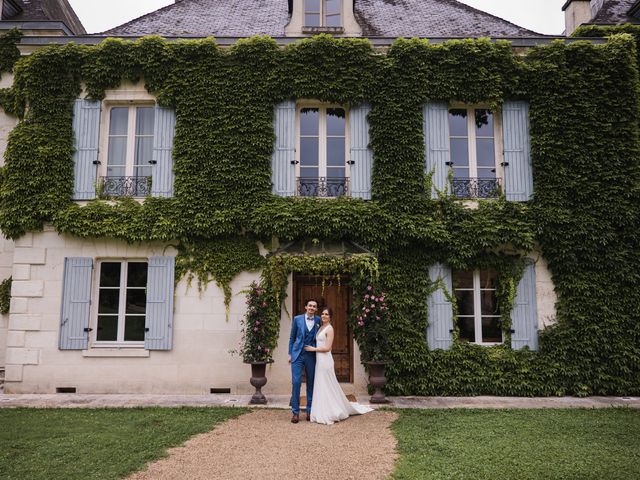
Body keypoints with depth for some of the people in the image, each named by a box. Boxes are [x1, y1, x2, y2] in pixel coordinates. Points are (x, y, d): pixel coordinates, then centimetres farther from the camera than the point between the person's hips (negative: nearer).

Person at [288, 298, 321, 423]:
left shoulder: (318, 320, 4)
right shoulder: (297, 319, 3)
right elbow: (292, 337, 8)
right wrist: (290, 354, 4)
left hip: (311, 356, 1)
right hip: (297, 355, -1)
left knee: (311, 383, 7)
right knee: (296, 382, -5)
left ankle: (310, 411, 18)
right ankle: (295, 412, 4)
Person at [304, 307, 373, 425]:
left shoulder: (329, 329, -11)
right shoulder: (320, 327, 13)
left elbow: (327, 348, -16)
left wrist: (313, 349, -10)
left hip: (325, 360, -8)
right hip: (319, 360, 8)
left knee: (326, 386, -2)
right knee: (321, 386, 12)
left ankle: (330, 414, 8)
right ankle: (324, 413, 20)